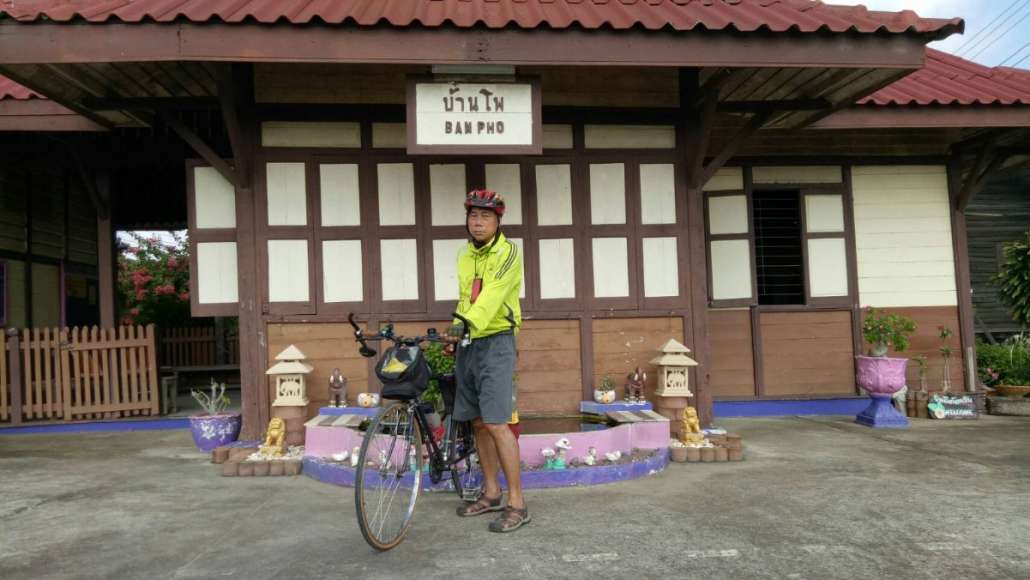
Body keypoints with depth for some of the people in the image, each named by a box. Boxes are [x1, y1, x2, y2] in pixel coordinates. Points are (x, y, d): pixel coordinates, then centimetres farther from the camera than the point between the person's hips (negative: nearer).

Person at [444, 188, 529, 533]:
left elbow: (492, 295, -24)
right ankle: (491, 493, 23)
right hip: (467, 345, 7)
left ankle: (517, 504, -5)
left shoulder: (507, 252, -10)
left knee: (497, 423, -12)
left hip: (495, 342, -7)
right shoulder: (465, 255, 14)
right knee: (478, 421, 11)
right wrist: (456, 333, 14)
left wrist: (466, 323, -37)